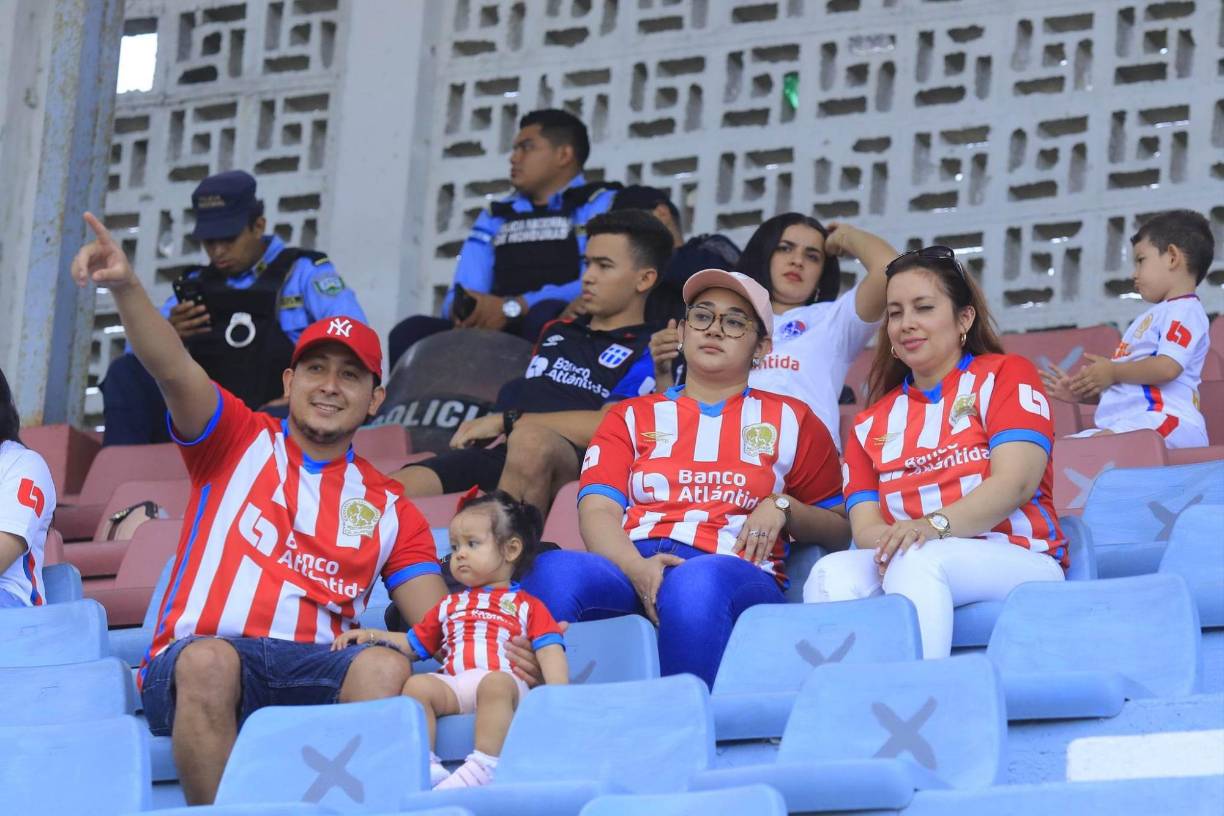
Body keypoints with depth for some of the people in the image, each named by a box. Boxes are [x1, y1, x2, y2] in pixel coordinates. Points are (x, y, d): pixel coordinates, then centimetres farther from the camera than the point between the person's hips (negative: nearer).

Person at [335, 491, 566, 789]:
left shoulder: (527, 606, 20)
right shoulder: (449, 605, 35)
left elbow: (550, 652, 7)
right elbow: (413, 643, 37)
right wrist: (372, 636, 21)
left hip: (504, 678, -4)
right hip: (453, 684, 4)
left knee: (496, 684, -39)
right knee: (416, 685, -27)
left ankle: (484, 766, -49)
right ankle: (424, 764, -34)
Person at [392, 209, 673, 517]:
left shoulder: (648, 353, 9)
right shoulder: (555, 333, 33)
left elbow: (605, 426, -7)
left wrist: (505, 420, -4)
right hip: (493, 454, 7)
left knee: (531, 441, -43)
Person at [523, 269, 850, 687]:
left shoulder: (789, 420, 24)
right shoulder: (631, 417, 27)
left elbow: (840, 530, 22)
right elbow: (598, 510, 9)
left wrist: (782, 508, -1)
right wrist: (636, 567, -14)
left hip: (735, 570, -2)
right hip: (629, 568, 2)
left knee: (696, 583, -42)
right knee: (556, 570, -35)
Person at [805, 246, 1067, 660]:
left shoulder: (1004, 375, 9)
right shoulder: (872, 423, 23)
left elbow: (1015, 483, -7)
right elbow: (865, 525, 9)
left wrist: (933, 525, -25)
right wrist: (888, 540, -18)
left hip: (1017, 562, -4)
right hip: (903, 568, 4)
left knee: (916, 561, -37)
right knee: (833, 572, -29)